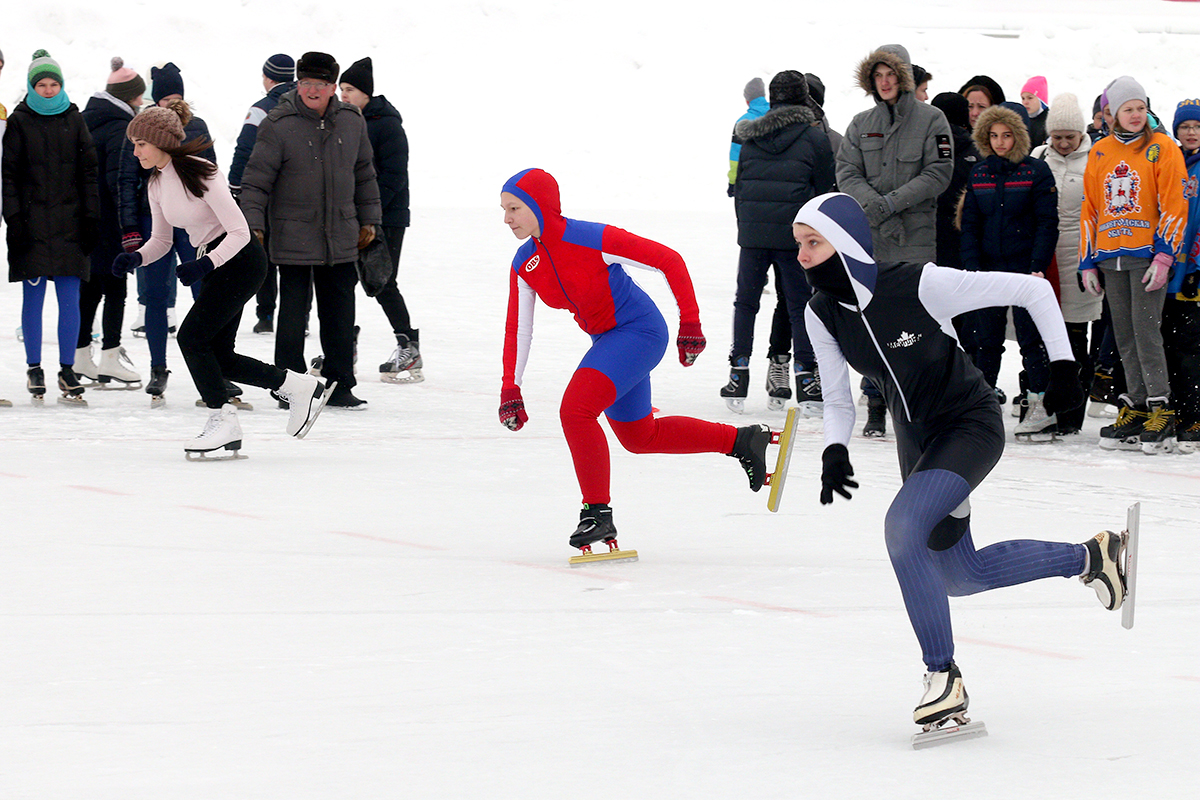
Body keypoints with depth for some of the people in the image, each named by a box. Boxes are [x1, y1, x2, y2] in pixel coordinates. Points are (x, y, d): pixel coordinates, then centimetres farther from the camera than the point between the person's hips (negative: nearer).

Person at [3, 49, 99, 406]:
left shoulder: (74, 120, 9)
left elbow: (88, 171, 9)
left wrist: (90, 217, 3)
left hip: (69, 221, 2)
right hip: (32, 223, -1)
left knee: (70, 299, -1)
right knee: (33, 297, 1)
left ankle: (67, 370, 5)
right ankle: (34, 369, 10)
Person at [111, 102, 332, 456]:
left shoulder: (200, 174, -21)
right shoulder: (157, 183, 4)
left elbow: (239, 232, -21)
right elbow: (161, 240, 13)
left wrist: (205, 265, -32)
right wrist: (135, 258, -7)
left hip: (242, 260, -9)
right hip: (212, 263, 9)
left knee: (192, 336, -15)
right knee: (219, 356, 8)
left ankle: (223, 420, -4)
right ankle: (301, 387, 22)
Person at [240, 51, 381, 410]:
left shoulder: (352, 121, 4)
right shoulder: (278, 126, -10)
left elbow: (364, 173, 16)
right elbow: (256, 179, -8)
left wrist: (368, 219, 18)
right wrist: (253, 225, -14)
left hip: (341, 239, 4)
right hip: (293, 238, -4)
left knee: (340, 312, 8)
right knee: (293, 312, -1)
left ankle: (339, 386, 17)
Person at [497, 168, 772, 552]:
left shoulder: (590, 239, -25)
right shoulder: (524, 265, -3)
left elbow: (669, 260, -20)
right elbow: (518, 329, 6)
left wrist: (690, 322, -19)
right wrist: (510, 387, -2)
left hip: (640, 330, -9)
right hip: (608, 341, 9)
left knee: (575, 409, -24)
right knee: (639, 437, 20)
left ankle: (597, 513, -12)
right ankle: (742, 441, 35)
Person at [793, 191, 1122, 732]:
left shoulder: (920, 286, -27)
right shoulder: (822, 315, -10)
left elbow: (1031, 289, -18)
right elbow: (837, 400, 2)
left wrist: (1062, 363, -17)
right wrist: (834, 449, -18)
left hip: (971, 427, -7)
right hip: (916, 437, 7)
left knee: (902, 527, -28)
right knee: (959, 576, 13)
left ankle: (943, 675, -15)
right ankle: (1088, 557, 34)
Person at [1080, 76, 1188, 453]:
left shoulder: (1161, 149, 0)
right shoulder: (1100, 153, 14)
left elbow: (1173, 205, -4)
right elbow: (1090, 209, 17)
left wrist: (1164, 256, -12)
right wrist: (1088, 262, 11)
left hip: (1148, 253, -5)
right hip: (1110, 256, 5)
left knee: (1146, 329, -11)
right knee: (1124, 335, 5)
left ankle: (1161, 411, -8)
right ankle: (1136, 408, 9)